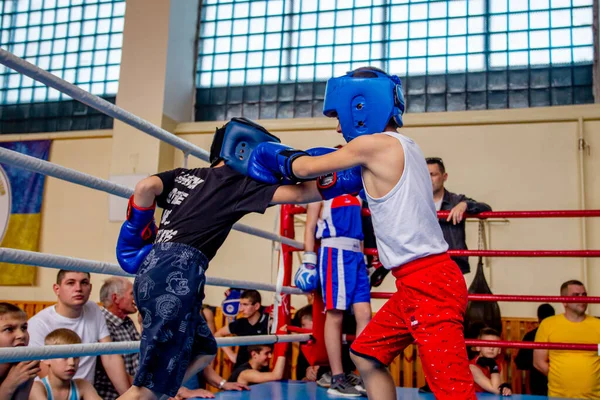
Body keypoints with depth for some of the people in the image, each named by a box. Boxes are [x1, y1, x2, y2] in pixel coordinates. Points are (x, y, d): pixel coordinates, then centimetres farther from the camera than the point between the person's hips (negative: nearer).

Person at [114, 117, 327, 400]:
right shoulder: (239, 185, 4)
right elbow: (299, 195, -1)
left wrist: (138, 231, 13)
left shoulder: (184, 175, 20)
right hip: (176, 274, -8)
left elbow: (145, 187, 2)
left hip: (151, 270, 8)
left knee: (203, 351, 23)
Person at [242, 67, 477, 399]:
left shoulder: (374, 145, -11)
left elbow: (304, 168, 1)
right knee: (366, 356, 18)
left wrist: (281, 158, 20)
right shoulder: (401, 148, 16)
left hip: (429, 283, -10)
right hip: (420, 282, 10)